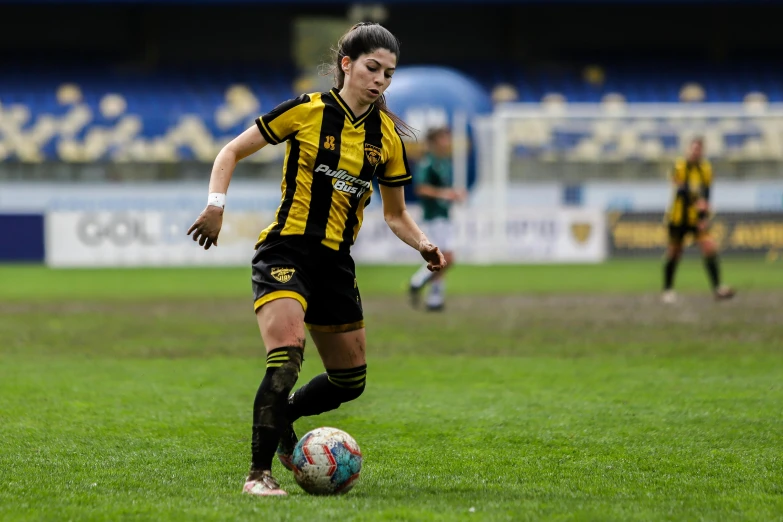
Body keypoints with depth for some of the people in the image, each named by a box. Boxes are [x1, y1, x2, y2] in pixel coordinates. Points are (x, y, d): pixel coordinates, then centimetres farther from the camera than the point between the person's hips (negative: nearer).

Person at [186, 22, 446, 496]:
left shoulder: (388, 138, 6)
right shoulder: (308, 111, -7)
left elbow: (396, 214, 16)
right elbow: (233, 152, -1)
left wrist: (424, 245, -4)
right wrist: (216, 206, -15)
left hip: (336, 262, 6)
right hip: (286, 250, -6)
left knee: (351, 381, 12)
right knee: (287, 357, -27)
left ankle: (280, 420, 39)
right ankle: (259, 472, -20)